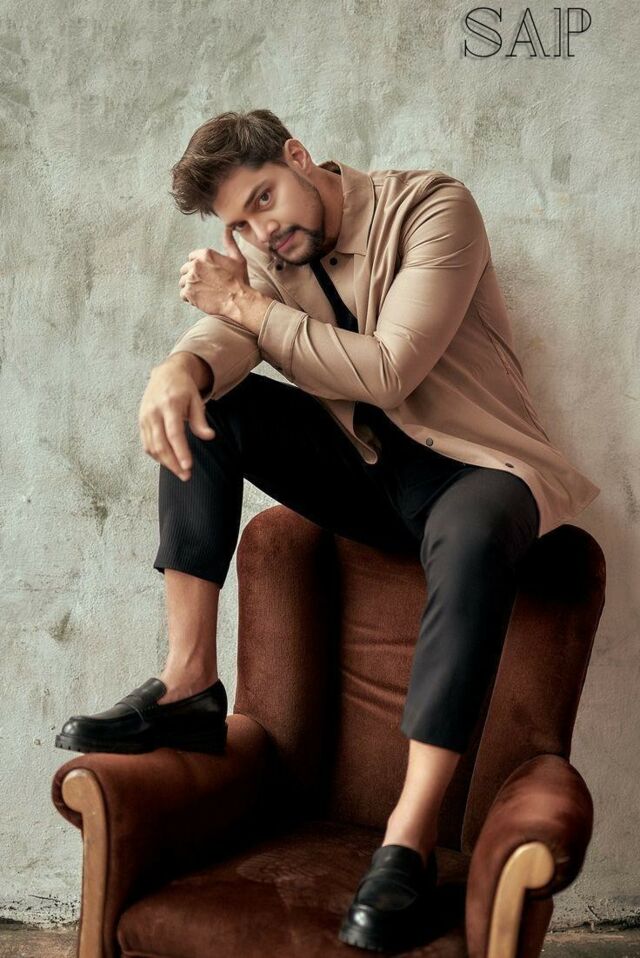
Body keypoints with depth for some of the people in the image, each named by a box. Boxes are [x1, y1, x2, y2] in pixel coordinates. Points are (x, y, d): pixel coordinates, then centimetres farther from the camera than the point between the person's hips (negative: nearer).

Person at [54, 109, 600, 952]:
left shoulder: (433, 208, -14)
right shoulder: (267, 245, 6)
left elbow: (387, 372, -24)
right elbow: (225, 334, -13)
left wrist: (252, 305, -18)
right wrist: (181, 366, -37)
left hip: (466, 467, -5)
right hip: (361, 470, 6)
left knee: (473, 533, -41)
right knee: (205, 405, -12)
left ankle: (411, 840, -38)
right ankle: (189, 687, -17)